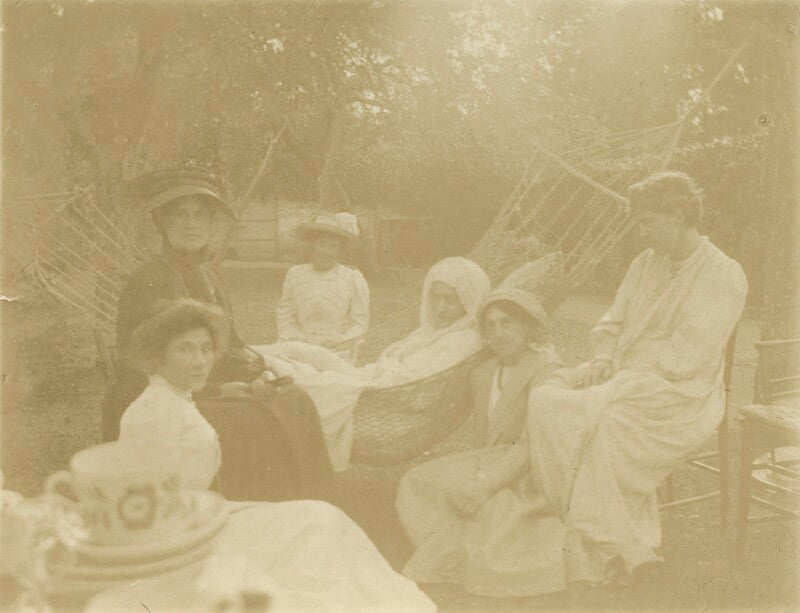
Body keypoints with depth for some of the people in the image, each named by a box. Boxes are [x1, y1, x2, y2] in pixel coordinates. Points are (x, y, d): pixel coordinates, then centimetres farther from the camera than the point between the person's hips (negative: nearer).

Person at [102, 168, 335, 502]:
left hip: (206, 395, 7)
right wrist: (217, 390, -18)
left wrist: (259, 373, -5)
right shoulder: (146, 281, -11)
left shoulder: (209, 278, 12)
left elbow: (231, 344, 16)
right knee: (252, 422, -28)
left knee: (294, 402, -11)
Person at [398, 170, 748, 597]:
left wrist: (620, 367, -13)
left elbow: (686, 359, -15)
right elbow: (611, 325, 16)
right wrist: (602, 361, -4)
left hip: (679, 397, -7)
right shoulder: (646, 263, 15)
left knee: (564, 417, -28)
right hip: (625, 382, 7)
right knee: (546, 397, -18)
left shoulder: (723, 275, -7)